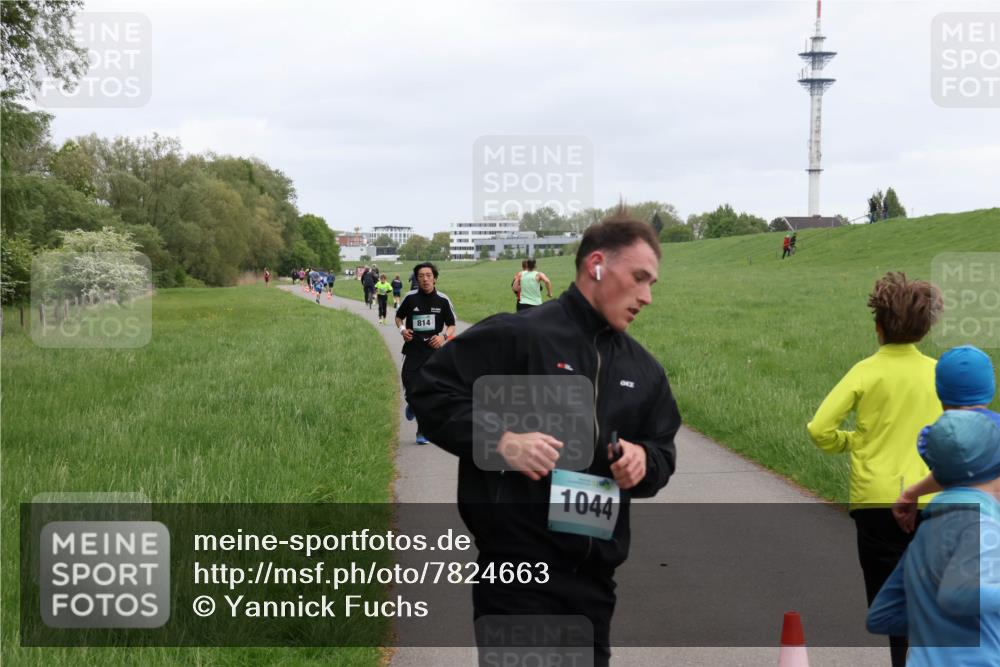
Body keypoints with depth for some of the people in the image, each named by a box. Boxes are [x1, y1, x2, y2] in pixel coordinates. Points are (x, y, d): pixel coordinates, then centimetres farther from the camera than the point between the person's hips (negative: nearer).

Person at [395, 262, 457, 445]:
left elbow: (451, 325, 8)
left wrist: (443, 336, -12)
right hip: (412, 349, 0)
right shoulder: (410, 298, 0)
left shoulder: (443, 300, 0)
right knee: (411, 391, -10)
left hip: (434, 350, 0)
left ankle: (423, 432, 13)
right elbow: (398, 316, 16)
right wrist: (402, 329, -4)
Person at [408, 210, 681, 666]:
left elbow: (663, 451, 23)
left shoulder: (643, 367, 16)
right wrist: (500, 441, -20)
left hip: (594, 577, 7)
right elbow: (431, 394, -8)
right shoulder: (517, 335, -8)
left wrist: (644, 460, 0)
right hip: (517, 575, -7)